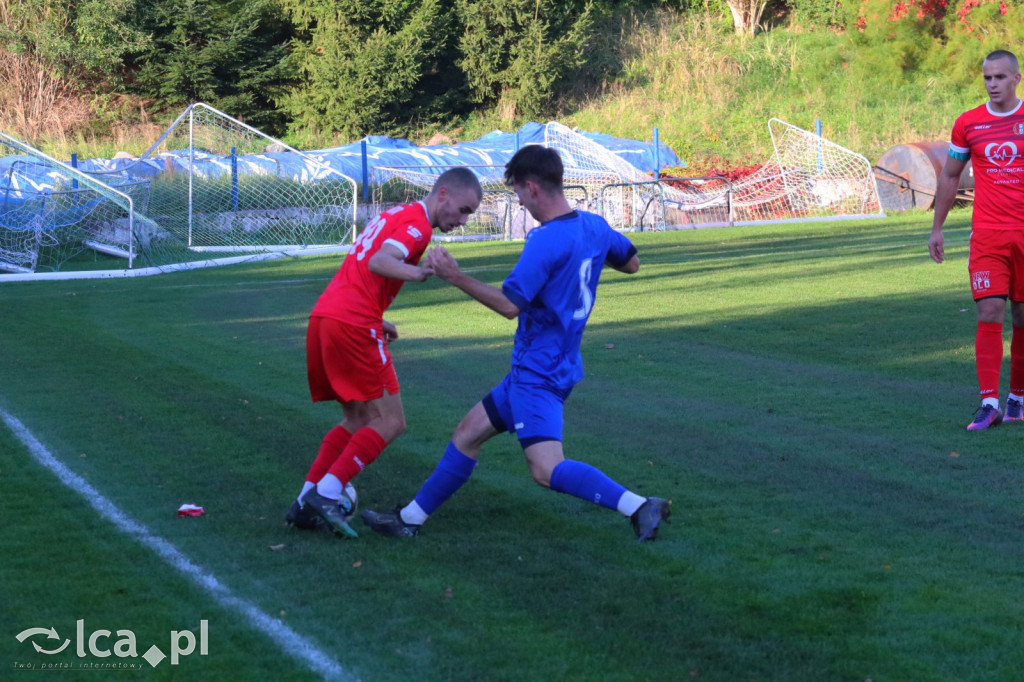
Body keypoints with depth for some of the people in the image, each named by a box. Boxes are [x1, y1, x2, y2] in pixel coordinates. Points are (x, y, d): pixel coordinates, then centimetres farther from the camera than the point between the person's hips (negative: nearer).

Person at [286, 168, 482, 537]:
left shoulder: (394, 215, 23)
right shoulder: (417, 224, -6)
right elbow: (380, 262, -25)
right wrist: (417, 273, -42)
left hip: (322, 317, 9)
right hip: (352, 325, -9)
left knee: (359, 421, 17)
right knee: (390, 423, -3)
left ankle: (306, 502, 11)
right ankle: (326, 495, -11)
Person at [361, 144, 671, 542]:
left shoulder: (545, 241, -22)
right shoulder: (593, 227, 4)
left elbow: (510, 304, -21)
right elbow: (632, 263, 21)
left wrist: (455, 277, -15)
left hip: (537, 373, -10)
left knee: (547, 470, -21)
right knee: (469, 432, 17)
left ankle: (639, 507, -23)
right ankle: (410, 519, 25)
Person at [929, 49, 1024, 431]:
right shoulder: (968, 124, 5)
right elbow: (950, 177, 15)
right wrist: (936, 228, 14)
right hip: (986, 234, 0)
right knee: (989, 313, -10)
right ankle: (989, 404, -10)